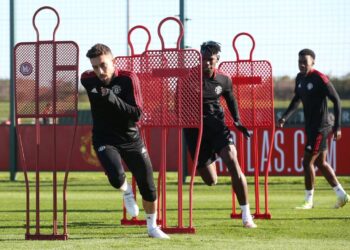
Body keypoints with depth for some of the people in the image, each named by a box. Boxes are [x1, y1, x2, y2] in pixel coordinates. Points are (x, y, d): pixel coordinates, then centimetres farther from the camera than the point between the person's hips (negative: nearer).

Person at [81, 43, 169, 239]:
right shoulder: (88, 80, -9)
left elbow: (137, 114, -22)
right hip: (104, 140, 0)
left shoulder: (128, 79, -17)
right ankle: (127, 192, 12)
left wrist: (114, 99, -33)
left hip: (131, 139, 0)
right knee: (116, 178, -27)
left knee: (148, 185, 5)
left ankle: (152, 227, 28)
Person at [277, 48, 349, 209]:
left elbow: (336, 100, -15)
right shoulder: (300, 78, 8)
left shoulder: (320, 79, -17)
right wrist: (285, 118, 6)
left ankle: (309, 201, 3)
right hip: (310, 127, 9)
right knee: (320, 163, 13)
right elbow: (297, 100, 20)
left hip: (320, 127, -9)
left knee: (307, 162, -7)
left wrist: (337, 126, -18)